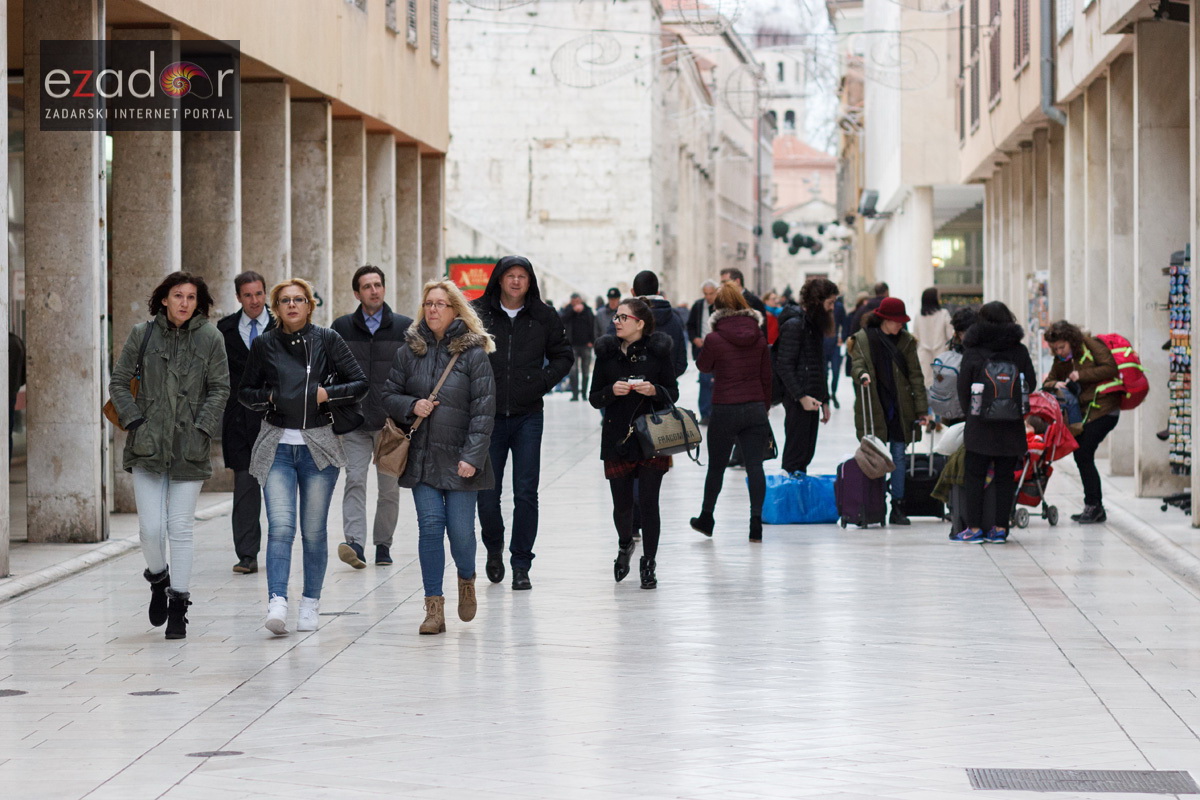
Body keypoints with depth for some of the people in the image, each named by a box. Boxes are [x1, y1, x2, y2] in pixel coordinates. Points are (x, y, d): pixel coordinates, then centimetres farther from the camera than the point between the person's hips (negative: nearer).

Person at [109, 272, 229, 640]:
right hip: (147, 445, 0)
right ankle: (158, 579, 25)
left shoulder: (210, 339, 3)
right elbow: (118, 383, 7)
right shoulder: (142, 334, 3)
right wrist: (136, 422, -4)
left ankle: (178, 605, 9)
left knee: (181, 528, -1)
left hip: (190, 448, 0)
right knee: (150, 528, -5)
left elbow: (220, 389, 4)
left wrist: (201, 429, -6)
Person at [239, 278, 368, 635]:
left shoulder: (327, 340, 2)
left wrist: (327, 394, -9)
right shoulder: (264, 345, 6)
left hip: (319, 445, 0)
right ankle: (277, 603, -22)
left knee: (314, 530, 5)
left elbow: (360, 384, 4)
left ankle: (310, 604, 17)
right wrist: (268, 397, -4)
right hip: (276, 447, 0)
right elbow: (245, 392, 14)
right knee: (280, 527, -13)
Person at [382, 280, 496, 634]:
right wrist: (411, 406, -8)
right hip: (422, 456, 2)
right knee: (430, 526, -6)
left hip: (459, 459, -2)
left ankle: (467, 580, 30)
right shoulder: (409, 349, 8)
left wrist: (472, 456, -13)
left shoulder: (473, 352, -2)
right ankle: (434, 608, -2)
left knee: (460, 529, -4)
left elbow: (484, 409, -6)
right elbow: (389, 395, 14)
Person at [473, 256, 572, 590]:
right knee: (487, 492, 4)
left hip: (528, 415, 0)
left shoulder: (543, 317, 3)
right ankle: (494, 547, 31)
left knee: (526, 493, -1)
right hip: (488, 416, 0)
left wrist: (543, 382, -1)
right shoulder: (477, 314, -1)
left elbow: (563, 356, 14)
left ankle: (521, 564, 7)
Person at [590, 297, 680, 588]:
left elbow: (673, 394, 5)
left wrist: (654, 390, -15)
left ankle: (648, 564, 9)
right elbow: (594, 398, 6)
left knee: (648, 502, -5)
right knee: (622, 504, 4)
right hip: (617, 439, 2)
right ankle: (625, 545, 37)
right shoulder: (607, 352, 4)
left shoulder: (658, 351, -1)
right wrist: (612, 391, -14)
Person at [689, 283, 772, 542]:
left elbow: (703, 366, 6)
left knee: (716, 466, 12)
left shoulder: (715, 339, -12)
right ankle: (756, 522, -2)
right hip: (755, 408, 3)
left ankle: (706, 518, 27)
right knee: (755, 466, 3)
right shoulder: (758, 338, 1)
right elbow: (766, 376, 8)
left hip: (725, 410, -3)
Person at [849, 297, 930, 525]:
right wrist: (861, 374, -30)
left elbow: (915, 375, 6)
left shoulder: (906, 341, 7)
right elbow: (857, 363, -5)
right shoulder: (863, 339, 3)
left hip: (900, 408, 2)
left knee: (899, 456, 4)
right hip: (873, 408, -2)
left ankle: (898, 508, 9)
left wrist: (921, 408, 2)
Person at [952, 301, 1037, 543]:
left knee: (974, 476, 5)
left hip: (980, 423, -2)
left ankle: (974, 527, 2)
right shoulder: (1019, 351, 1)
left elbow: (963, 388, -2)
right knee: (1005, 477, 9)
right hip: (1012, 424, 2)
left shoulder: (973, 352, -5)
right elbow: (1031, 383, 6)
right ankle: (1000, 527, 8)